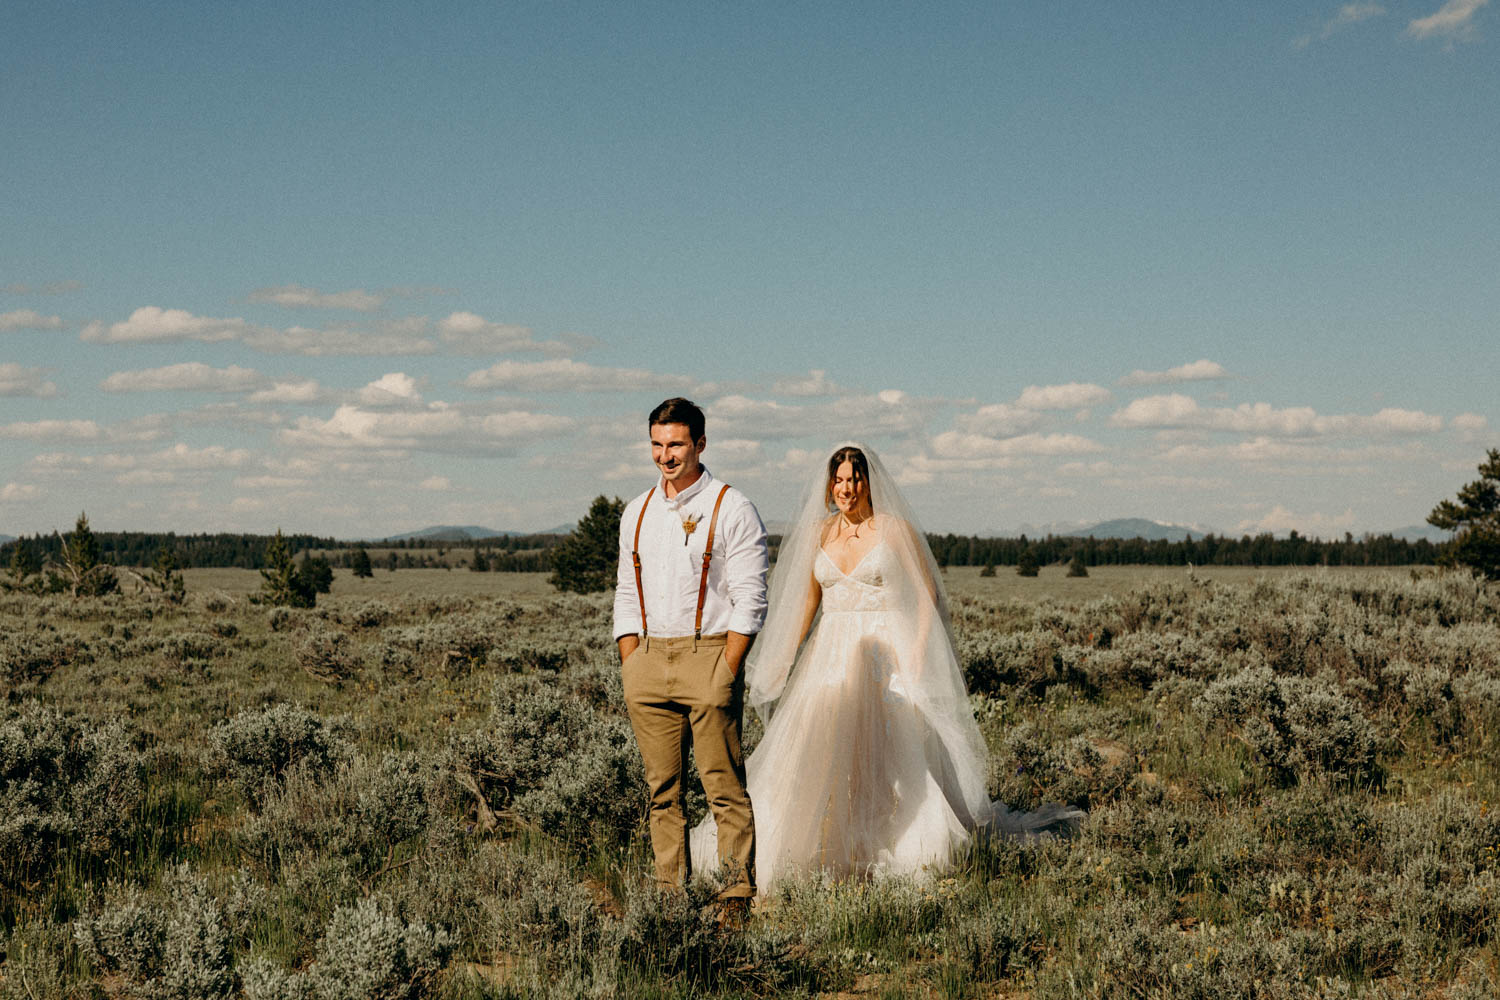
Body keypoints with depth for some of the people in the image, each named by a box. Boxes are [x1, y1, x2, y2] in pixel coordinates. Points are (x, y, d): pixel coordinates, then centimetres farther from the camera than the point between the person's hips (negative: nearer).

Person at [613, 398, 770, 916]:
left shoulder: (732, 510, -2)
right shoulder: (636, 513, 15)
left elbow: (749, 600, -6)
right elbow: (627, 596, 17)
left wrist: (726, 671, -13)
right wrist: (631, 668, 6)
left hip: (709, 654, -5)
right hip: (648, 658, 5)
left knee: (724, 786, -6)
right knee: (662, 788, 6)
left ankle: (737, 892, -1)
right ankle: (669, 894, 10)